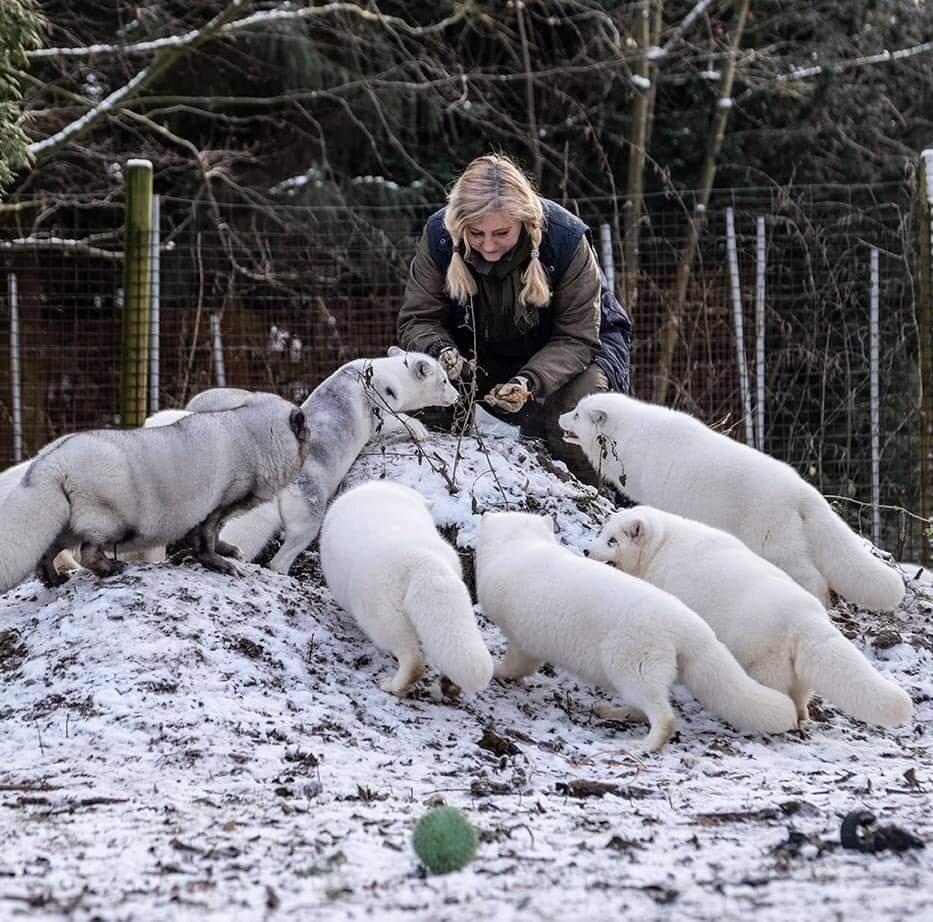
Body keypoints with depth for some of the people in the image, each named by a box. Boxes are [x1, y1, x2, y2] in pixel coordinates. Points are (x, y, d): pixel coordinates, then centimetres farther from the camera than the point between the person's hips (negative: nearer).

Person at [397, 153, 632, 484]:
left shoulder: (566, 241, -30)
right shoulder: (439, 235, -22)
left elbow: (576, 339, -25)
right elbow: (417, 319, -15)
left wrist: (530, 382, -43)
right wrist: (441, 352, -39)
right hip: (481, 354, 3)